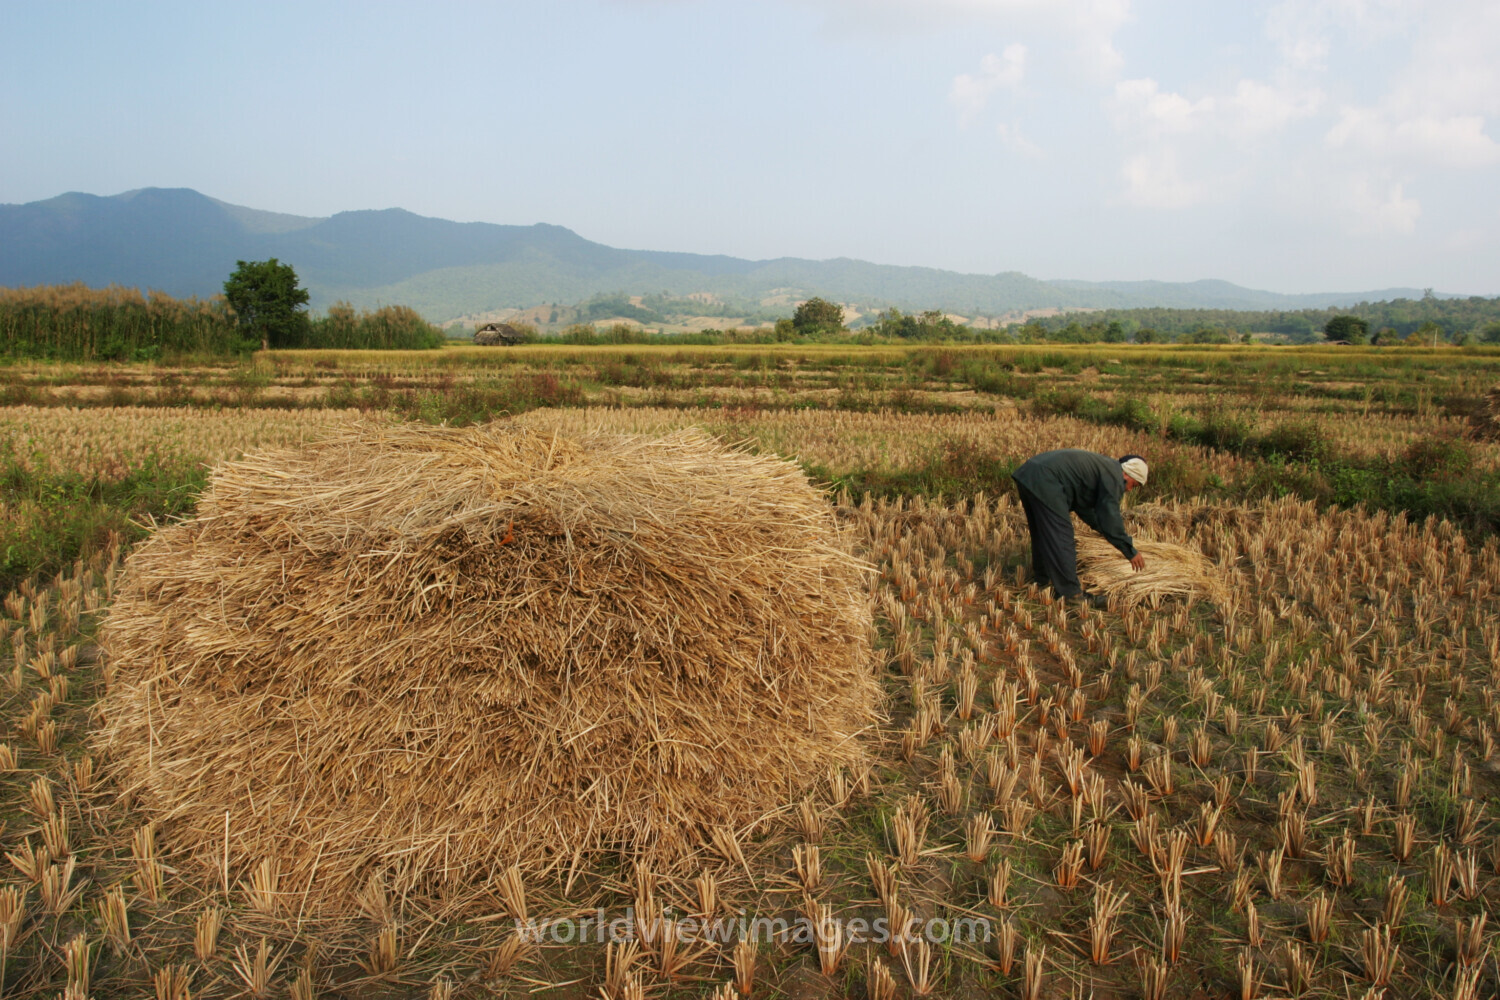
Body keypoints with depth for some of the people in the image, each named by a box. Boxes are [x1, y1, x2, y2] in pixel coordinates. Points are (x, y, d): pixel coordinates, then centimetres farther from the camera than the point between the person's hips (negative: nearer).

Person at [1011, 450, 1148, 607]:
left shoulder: (1102, 466, 27)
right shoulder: (1113, 476, -3)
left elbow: (1083, 505, 37)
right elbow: (1110, 517, -5)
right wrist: (1130, 552, 3)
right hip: (1044, 482, -11)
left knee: (1041, 533, 25)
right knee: (1061, 539, -4)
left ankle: (1042, 577, 39)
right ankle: (1071, 592, 0)